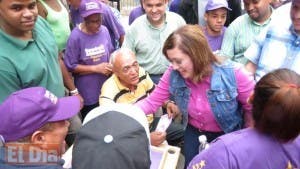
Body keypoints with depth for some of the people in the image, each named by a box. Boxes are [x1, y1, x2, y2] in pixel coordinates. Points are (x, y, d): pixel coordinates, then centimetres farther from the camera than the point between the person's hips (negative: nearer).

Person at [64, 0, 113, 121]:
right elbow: (71, 66, -15)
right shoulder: (76, 37, -20)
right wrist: (96, 68, -19)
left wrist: (112, 65, -11)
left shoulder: (104, 30, -6)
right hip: (87, 93, -4)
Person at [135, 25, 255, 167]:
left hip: (227, 136, -2)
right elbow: (151, 102, -14)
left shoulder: (233, 73, -31)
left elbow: (253, 109, -17)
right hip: (194, 133, 3)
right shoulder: (173, 75, -22)